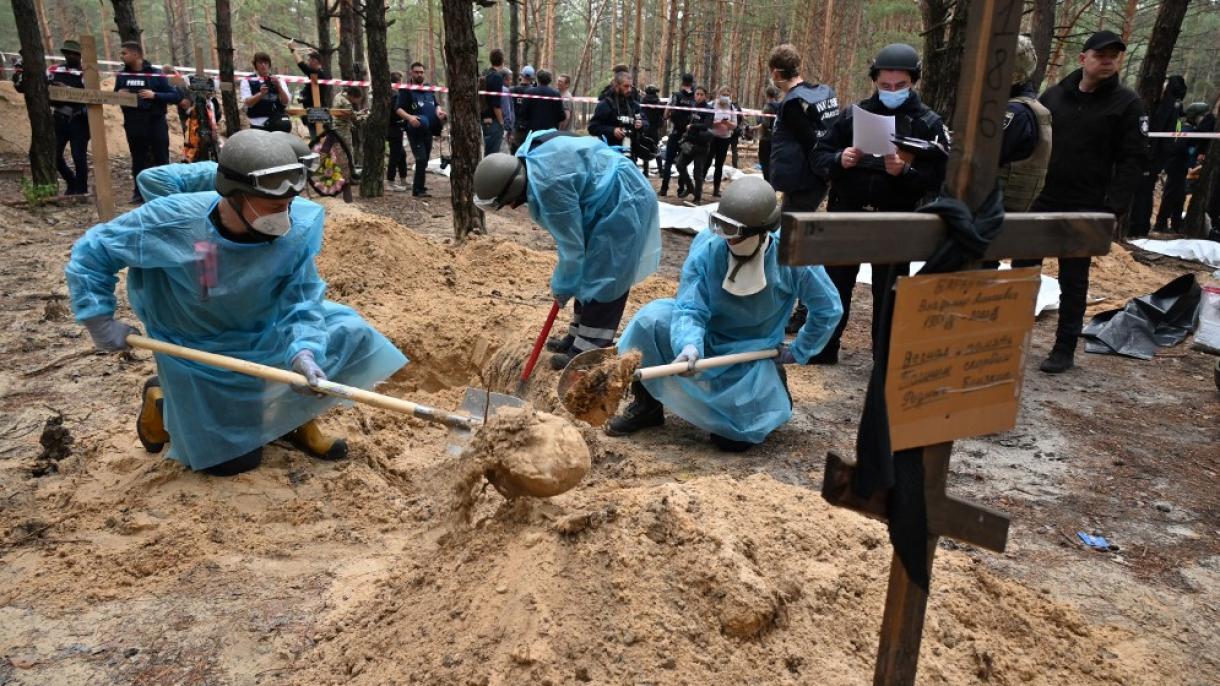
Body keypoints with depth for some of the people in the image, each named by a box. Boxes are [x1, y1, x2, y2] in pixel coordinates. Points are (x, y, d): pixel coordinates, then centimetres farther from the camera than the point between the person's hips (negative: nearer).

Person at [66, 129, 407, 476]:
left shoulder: (300, 226, -25)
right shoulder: (173, 221, -29)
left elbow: (301, 299, -20)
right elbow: (90, 251, -14)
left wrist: (303, 351, -38)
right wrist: (101, 322, -13)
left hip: (263, 334, 3)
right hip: (199, 349, -3)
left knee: (349, 334, -12)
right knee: (232, 458, 2)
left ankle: (296, 417, 10)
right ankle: (161, 400, 29)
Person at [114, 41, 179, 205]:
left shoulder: (156, 74, -5)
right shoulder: (122, 76, 6)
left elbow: (176, 96, -7)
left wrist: (154, 95, -19)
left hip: (156, 124, -4)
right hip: (133, 126, 4)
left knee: (161, 160, 2)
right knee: (138, 161, 8)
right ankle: (139, 193, 16)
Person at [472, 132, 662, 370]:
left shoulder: (550, 186, -33)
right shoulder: (528, 158, -4)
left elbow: (571, 244, -23)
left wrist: (562, 287, -9)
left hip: (623, 204, -10)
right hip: (608, 200, 10)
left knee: (602, 279, -7)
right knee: (588, 273, 14)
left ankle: (586, 353, 0)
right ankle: (579, 338, 24)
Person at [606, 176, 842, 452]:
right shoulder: (707, 245, -23)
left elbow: (829, 308, -8)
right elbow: (690, 307, -22)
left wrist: (799, 352, -3)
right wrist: (689, 344, -42)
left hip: (753, 353, -1)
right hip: (706, 338, 1)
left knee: (736, 437, -9)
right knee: (653, 317, -29)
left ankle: (771, 382, 25)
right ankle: (647, 404, -7)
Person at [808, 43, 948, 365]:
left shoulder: (929, 123, -3)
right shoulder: (853, 114, 3)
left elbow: (938, 178, -9)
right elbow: (819, 156, 3)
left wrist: (905, 171, -26)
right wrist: (839, 160, -17)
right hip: (847, 215, 2)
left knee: (888, 295, 9)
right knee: (833, 286, 11)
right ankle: (822, 348, 27)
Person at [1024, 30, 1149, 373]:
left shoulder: (1127, 103, -2)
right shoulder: (1053, 95, 7)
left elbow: (1133, 161, -6)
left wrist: (1114, 209, -16)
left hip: (1085, 209, -3)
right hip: (1040, 201, 3)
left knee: (1073, 281, 4)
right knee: (1022, 269, 7)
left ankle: (1064, 350, 13)